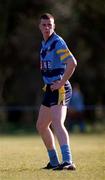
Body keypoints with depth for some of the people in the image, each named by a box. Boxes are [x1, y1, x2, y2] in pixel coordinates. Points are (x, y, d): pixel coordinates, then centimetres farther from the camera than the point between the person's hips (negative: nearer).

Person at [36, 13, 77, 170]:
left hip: (60, 90, -10)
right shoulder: (44, 44, 16)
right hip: (50, 89, 10)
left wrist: (61, 82, -22)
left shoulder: (57, 42, -13)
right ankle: (54, 162, 27)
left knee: (57, 124, -25)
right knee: (41, 126, 17)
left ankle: (68, 161, -37)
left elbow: (72, 63, -25)